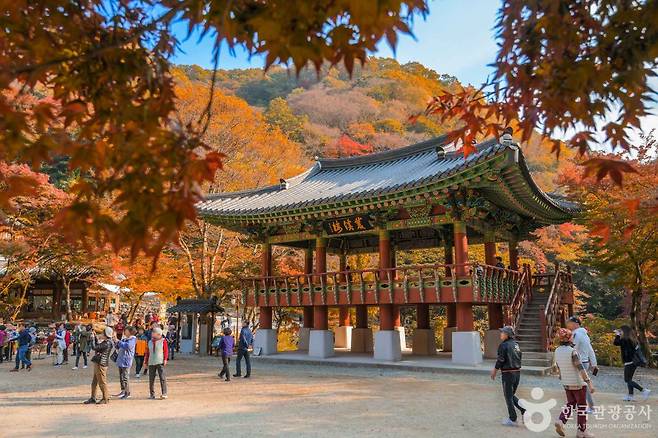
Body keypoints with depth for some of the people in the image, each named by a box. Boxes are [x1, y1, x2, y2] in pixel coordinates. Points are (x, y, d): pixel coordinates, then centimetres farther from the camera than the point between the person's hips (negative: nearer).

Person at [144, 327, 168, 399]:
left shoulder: (163, 341, 0)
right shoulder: (150, 342, 14)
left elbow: (166, 351, -2)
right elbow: (147, 352, 17)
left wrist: (165, 359, -10)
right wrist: (146, 361, 14)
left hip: (160, 362, -5)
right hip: (151, 363, 5)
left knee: (162, 378, -9)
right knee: (151, 379, 6)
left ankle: (164, 394, -7)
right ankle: (152, 394, 15)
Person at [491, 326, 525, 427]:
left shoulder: (503, 345, -15)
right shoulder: (516, 344, 9)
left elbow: (500, 360, -15)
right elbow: (520, 357, 12)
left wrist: (494, 371, -3)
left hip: (508, 373, -8)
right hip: (517, 372, 8)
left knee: (508, 397, 4)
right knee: (512, 395, 21)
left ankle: (512, 419, 9)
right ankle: (524, 410, 8)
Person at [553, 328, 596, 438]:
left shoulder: (557, 351, -2)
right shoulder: (572, 351, -22)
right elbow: (581, 368, -26)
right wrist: (589, 382, -25)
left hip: (566, 383, 6)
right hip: (578, 383, -6)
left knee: (570, 403, 19)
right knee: (581, 406, 9)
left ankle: (561, 421, 1)